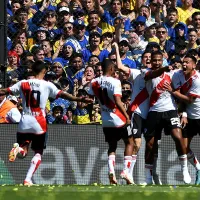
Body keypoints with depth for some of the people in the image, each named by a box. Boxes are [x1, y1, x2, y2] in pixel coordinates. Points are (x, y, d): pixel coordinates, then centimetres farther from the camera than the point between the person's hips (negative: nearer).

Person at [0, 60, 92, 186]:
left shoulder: (23, 84, 4)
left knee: (22, 153, 13)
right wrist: (79, 99, -12)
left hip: (24, 122, 2)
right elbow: (62, 95, -12)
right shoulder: (47, 85, -3)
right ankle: (28, 179, -2)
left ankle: (18, 149, -23)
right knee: (38, 152, 12)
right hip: (39, 124, -2)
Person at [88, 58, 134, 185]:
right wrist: (127, 116, -22)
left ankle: (111, 171, -6)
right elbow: (117, 101, -24)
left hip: (105, 120, 5)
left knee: (112, 146, 17)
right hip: (118, 119, -5)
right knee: (129, 142, 12)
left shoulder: (94, 83, 2)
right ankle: (126, 171, -1)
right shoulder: (115, 82, -15)